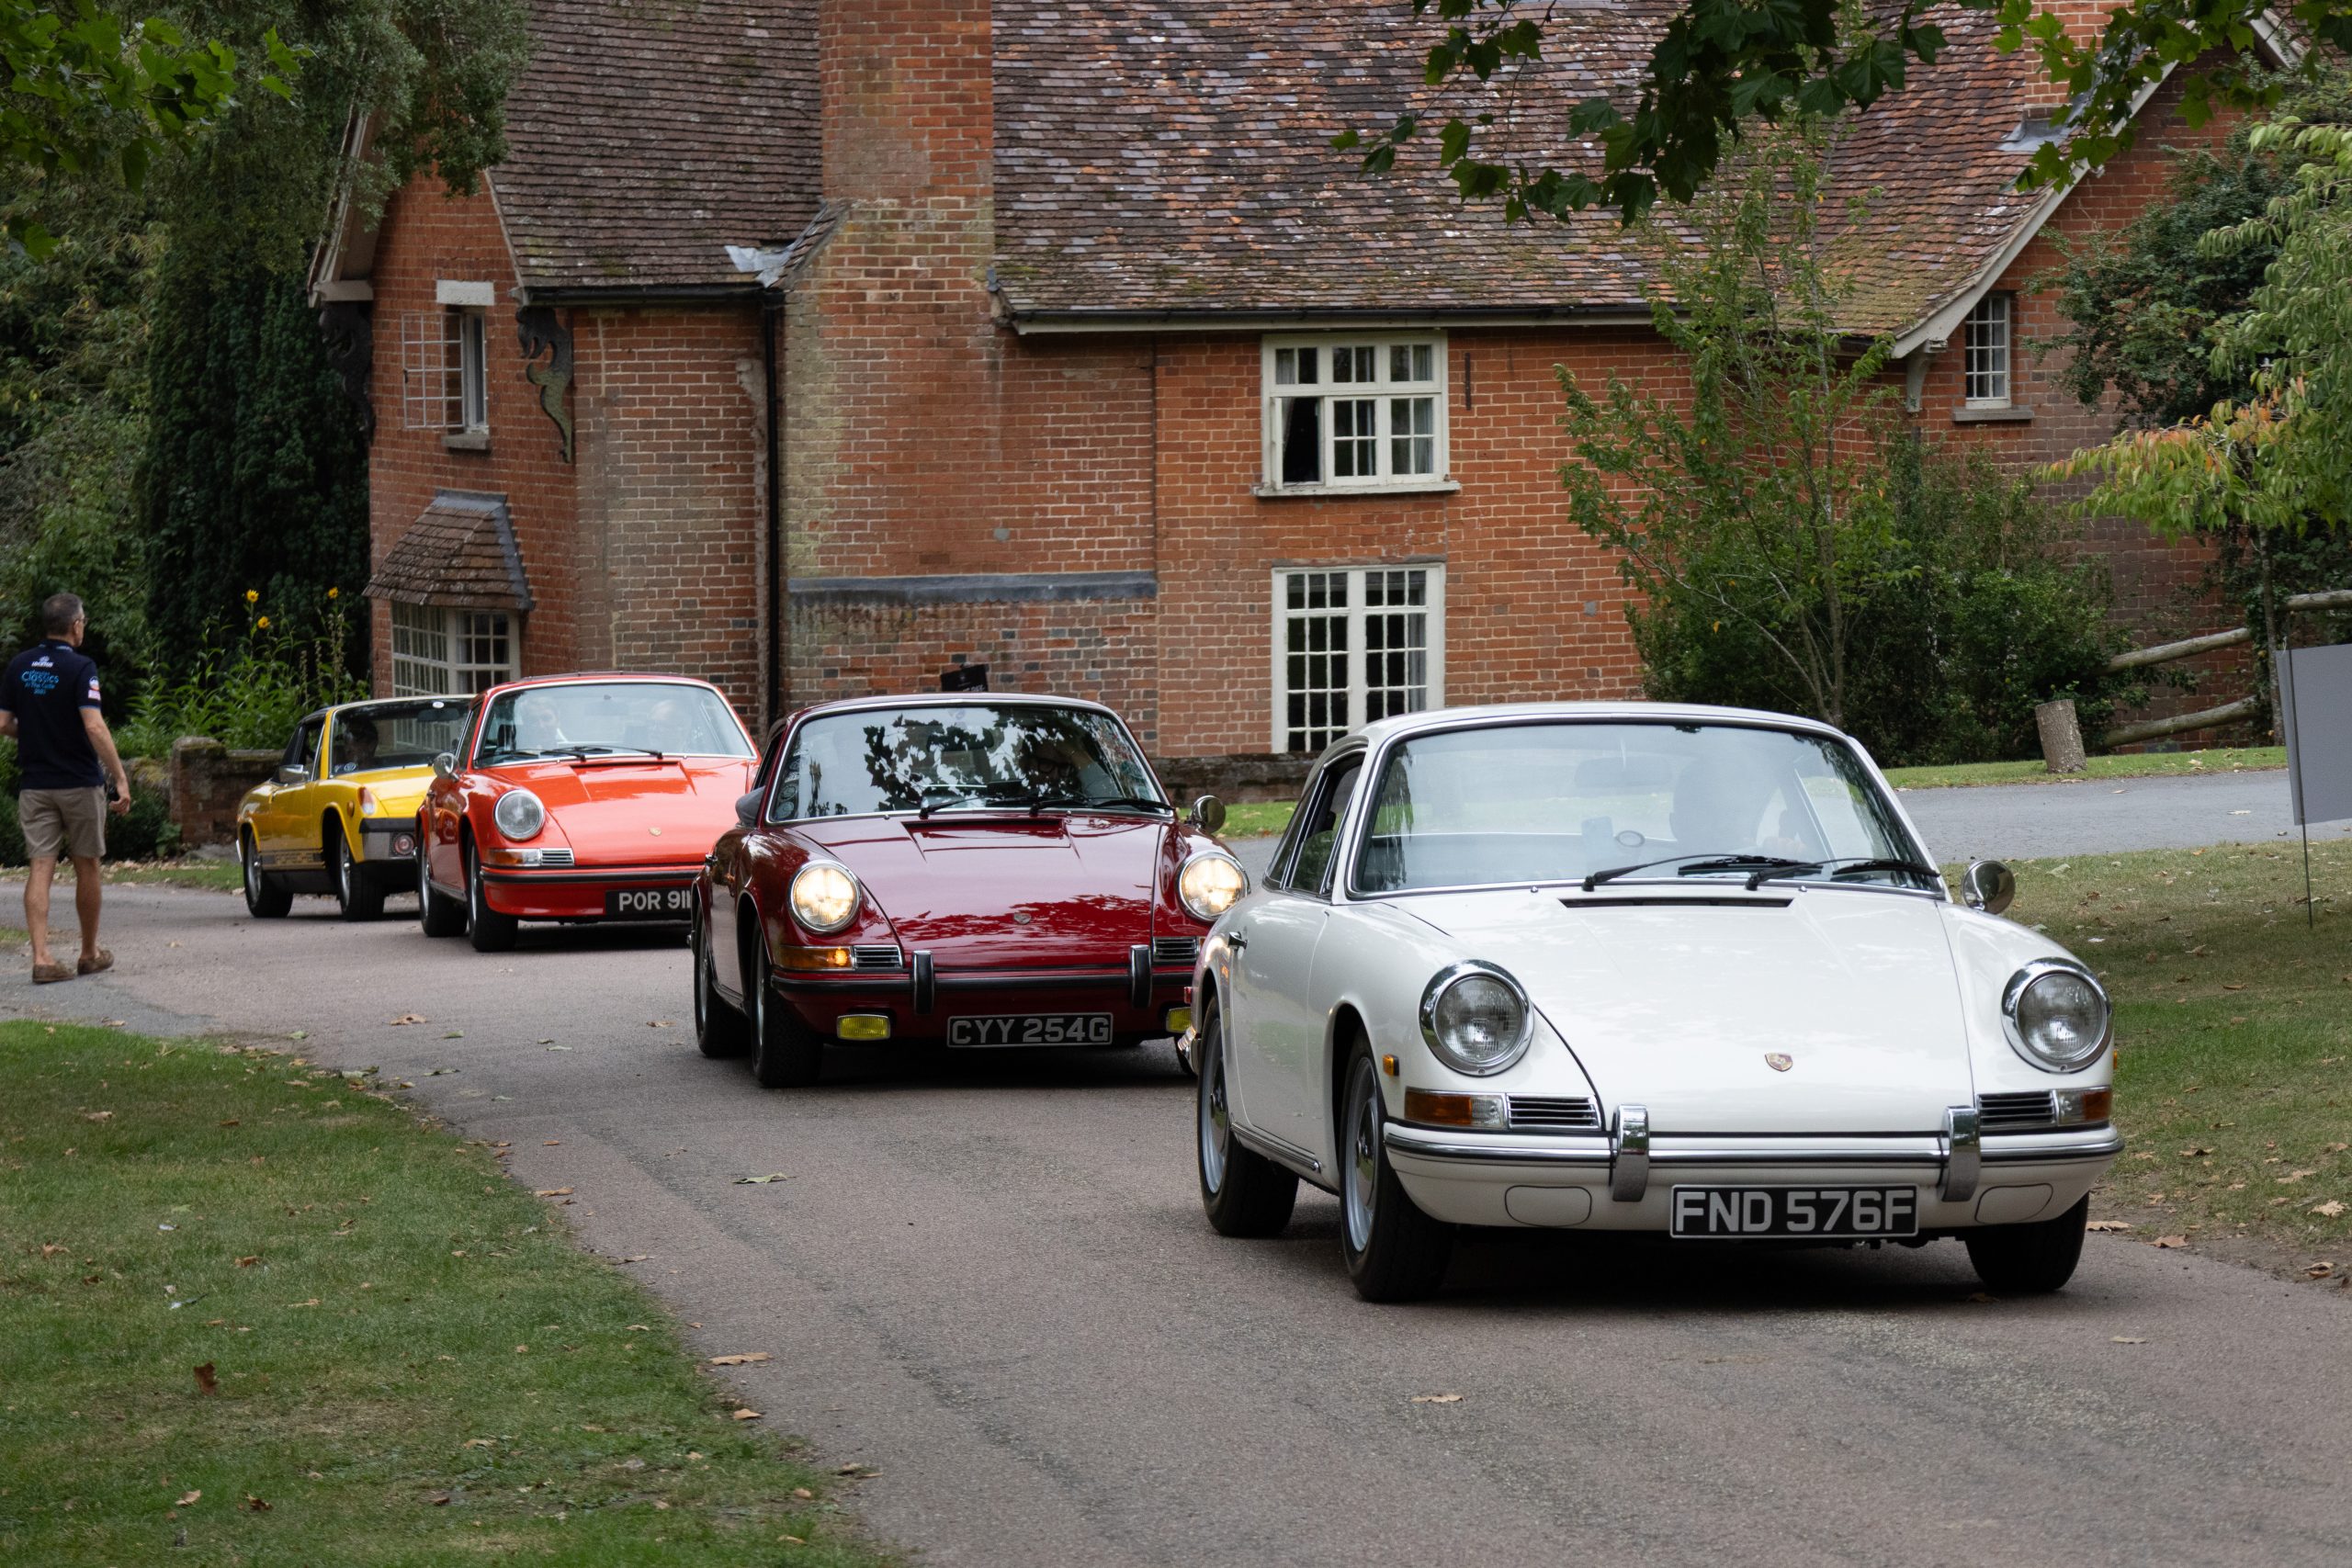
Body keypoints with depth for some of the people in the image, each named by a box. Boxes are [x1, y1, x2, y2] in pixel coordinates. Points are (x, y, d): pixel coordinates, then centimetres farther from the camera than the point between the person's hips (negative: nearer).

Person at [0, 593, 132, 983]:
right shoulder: (80, 668, -12)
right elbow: (94, 727, -20)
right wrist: (121, 779, -18)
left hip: (34, 784, 4)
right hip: (80, 782, -3)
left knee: (40, 868, -1)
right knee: (86, 867, 11)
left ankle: (41, 957, -14)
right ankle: (90, 954, 23)